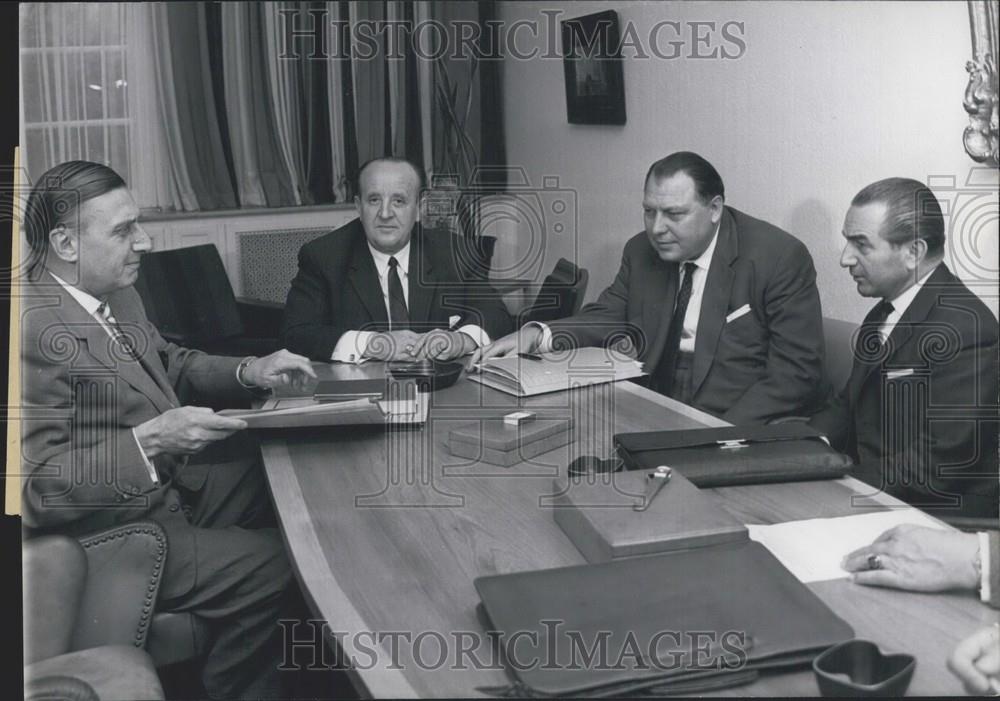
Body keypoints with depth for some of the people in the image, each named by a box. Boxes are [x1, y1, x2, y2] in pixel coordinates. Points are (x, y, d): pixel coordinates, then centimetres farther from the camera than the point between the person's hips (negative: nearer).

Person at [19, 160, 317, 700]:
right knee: (271, 566, -14)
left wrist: (248, 372, 0)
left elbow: (168, 364, 17)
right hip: (108, 534, -9)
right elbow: (33, 487, -28)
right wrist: (150, 439, -34)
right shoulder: (35, 330, -26)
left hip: (166, 480, 10)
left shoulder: (113, 291, 2)